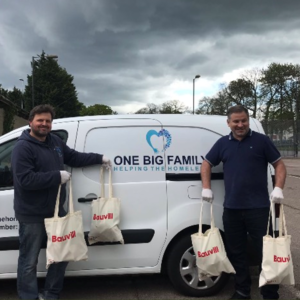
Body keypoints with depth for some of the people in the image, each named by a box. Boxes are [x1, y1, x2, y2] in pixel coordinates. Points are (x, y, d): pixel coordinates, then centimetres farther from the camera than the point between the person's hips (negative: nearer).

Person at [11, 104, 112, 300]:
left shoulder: (55, 141, 7)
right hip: (32, 215, -8)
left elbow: (74, 157, 19)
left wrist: (99, 158, 14)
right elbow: (25, 180, -26)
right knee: (29, 261, 5)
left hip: (55, 210, 9)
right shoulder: (23, 147, -18)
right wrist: (58, 176, -25)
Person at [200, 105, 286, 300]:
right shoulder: (223, 143, 8)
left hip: (259, 208, -3)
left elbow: (279, 165, 1)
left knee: (266, 252, 4)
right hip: (231, 209, 4)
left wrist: (278, 188, -14)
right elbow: (207, 164, 17)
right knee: (236, 253, 13)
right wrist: (206, 188, 5)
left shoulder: (261, 140, -1)